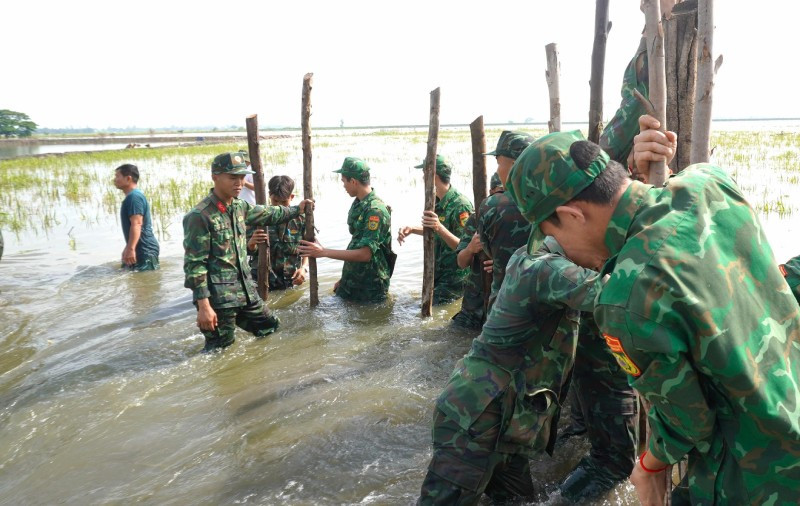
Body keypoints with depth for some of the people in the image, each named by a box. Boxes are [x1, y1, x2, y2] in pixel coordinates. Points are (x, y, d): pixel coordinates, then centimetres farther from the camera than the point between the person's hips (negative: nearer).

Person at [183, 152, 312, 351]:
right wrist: (203, 305, -21)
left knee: (272, 329, 20)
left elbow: (267, 214, 26)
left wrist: (297, 209, 36)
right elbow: (195, 264, -18)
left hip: (246, 290, 8)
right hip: (218, 297, -8)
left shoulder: (239, 207, 6)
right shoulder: (200, 216, -17)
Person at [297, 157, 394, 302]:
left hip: (370, 287, -8)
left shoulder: (376, 211, -22)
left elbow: (365, 254, -28)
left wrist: (324, 252, -27)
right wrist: (344, 277, 13)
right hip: (350, 282, 8)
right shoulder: (357, 204, 6)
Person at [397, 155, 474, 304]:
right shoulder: (436, 201, 5)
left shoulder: (461, 205, -24)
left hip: (454, 278, -9)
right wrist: (412, 229, 3)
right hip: (437, 272, 9)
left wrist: (440, 228, -40)